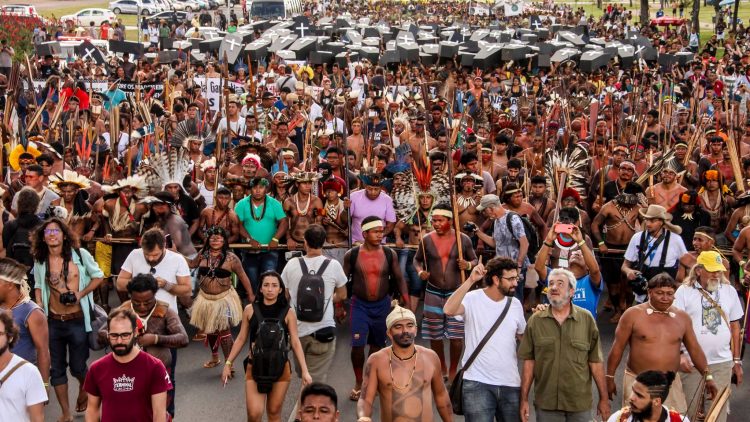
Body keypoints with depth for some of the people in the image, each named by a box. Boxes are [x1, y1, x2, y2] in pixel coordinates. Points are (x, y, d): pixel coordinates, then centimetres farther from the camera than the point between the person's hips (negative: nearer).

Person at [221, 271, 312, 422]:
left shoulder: (288, 313, -3)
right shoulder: (250, 310, 0)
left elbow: (295, 342, -2)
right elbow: (241, 339, 8)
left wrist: (304, 371, -7)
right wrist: (228, 363, 6)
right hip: (255, 367, 0)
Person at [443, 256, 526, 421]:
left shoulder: (515, 304, 8)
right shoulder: (473, 299, -8)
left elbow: (524, 336, 20)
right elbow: (448, 310, -27)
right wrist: (471, 280, -28)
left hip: (511, 384, 5)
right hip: (478, 383, -5)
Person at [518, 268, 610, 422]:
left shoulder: (587, 319, -2)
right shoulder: (535, 321, 0)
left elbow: (595, 362, 0)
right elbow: (529, 362, 2)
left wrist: (603, 399, 1)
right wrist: (524, 399, 0)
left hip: (580, 403, 0)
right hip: (546, 404, 0)